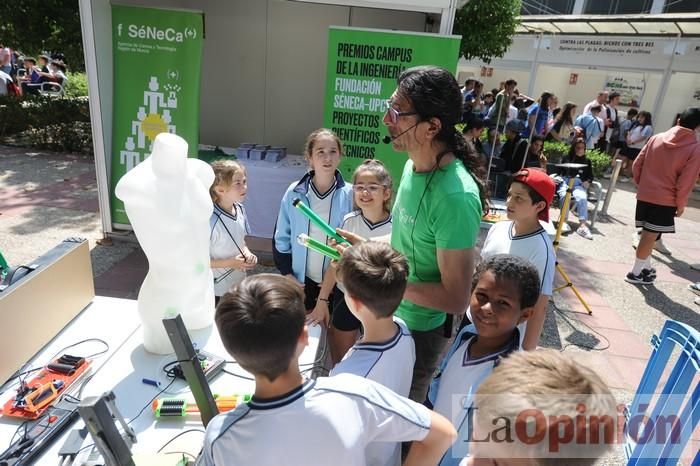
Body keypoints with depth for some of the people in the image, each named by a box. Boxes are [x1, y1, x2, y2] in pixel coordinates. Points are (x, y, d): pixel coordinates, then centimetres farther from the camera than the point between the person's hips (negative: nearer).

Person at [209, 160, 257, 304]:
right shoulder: (211, 221, -29)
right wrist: (230, 263, -27)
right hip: (217, 291, -7)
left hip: (239, 284, 7)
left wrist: (247, 253, -10)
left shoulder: (240, 209, -6)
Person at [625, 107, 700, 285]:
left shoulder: (656, 138, 2)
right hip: (666, 200, -4)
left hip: (644, 195, 4)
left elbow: (637, 165, 5)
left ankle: (646, 267, 28)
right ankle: (635, 273, 8)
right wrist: (681, 204, 1)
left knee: (647, 234, 16)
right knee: (650, 236, 1)